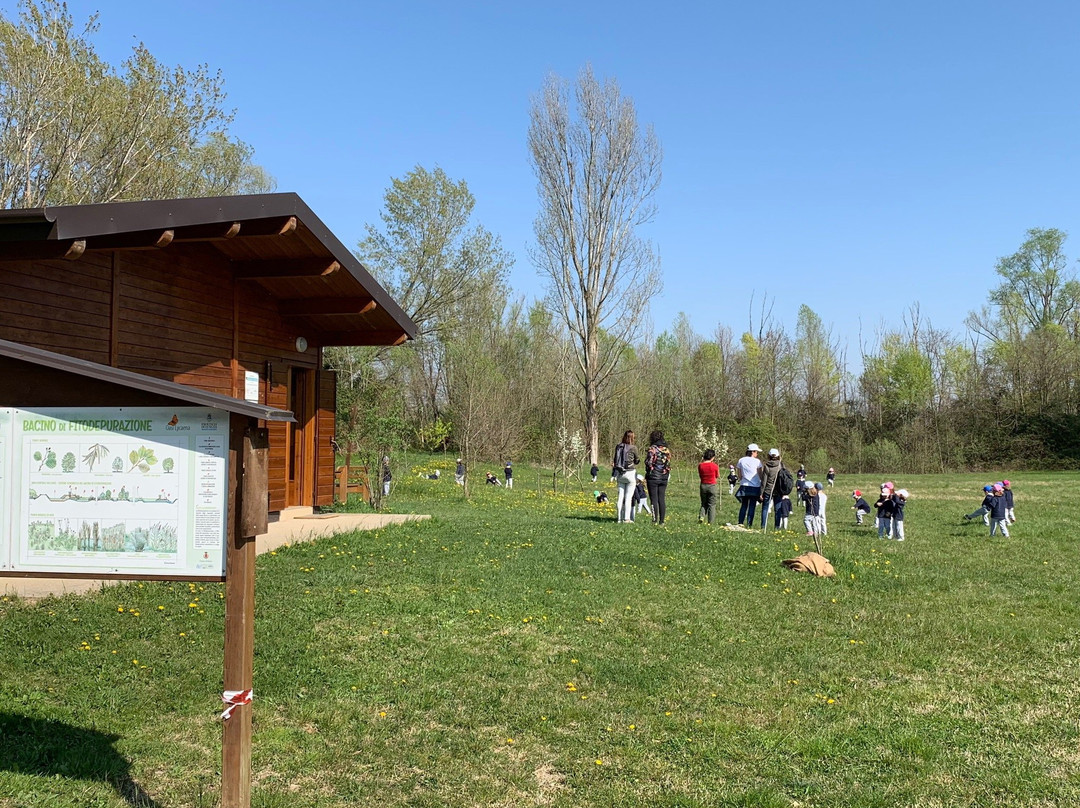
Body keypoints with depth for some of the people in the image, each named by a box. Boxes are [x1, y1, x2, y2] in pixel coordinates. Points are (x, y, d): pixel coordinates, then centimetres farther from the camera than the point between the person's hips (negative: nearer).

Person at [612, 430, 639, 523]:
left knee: (621, 496, 9)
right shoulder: (633, 448, -10)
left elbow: (615, 460, 9)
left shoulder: (618, 447, 2)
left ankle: (619, 518, 11)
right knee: (628, 497, -1)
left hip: (620, 474, 4)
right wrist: (638, 459, 23)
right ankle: (626, 518, -3)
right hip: (631, 473, -4)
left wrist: (614, 473, 17)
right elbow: (636, 461, 2)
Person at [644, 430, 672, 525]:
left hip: (653, 477, -5)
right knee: (662, 499, 8)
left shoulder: (652, 448, -11)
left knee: (654, 499, -2)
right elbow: (668, 463, 11)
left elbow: (648, 462, -13)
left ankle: (655, 520, -5)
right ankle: (662, 520, 9)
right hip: (664, 478, 5)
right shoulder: (666, 449, 8)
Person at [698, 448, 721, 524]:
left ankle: (701, 516, -5)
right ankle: (710, 522, 4)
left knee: (704, 504, 18)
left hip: (703, 486, 3)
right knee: (712, 505, 6)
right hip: (712, 486, -3)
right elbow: (717, 476, 4)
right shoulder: (715, 466, -11)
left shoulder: (700, 465, -4)